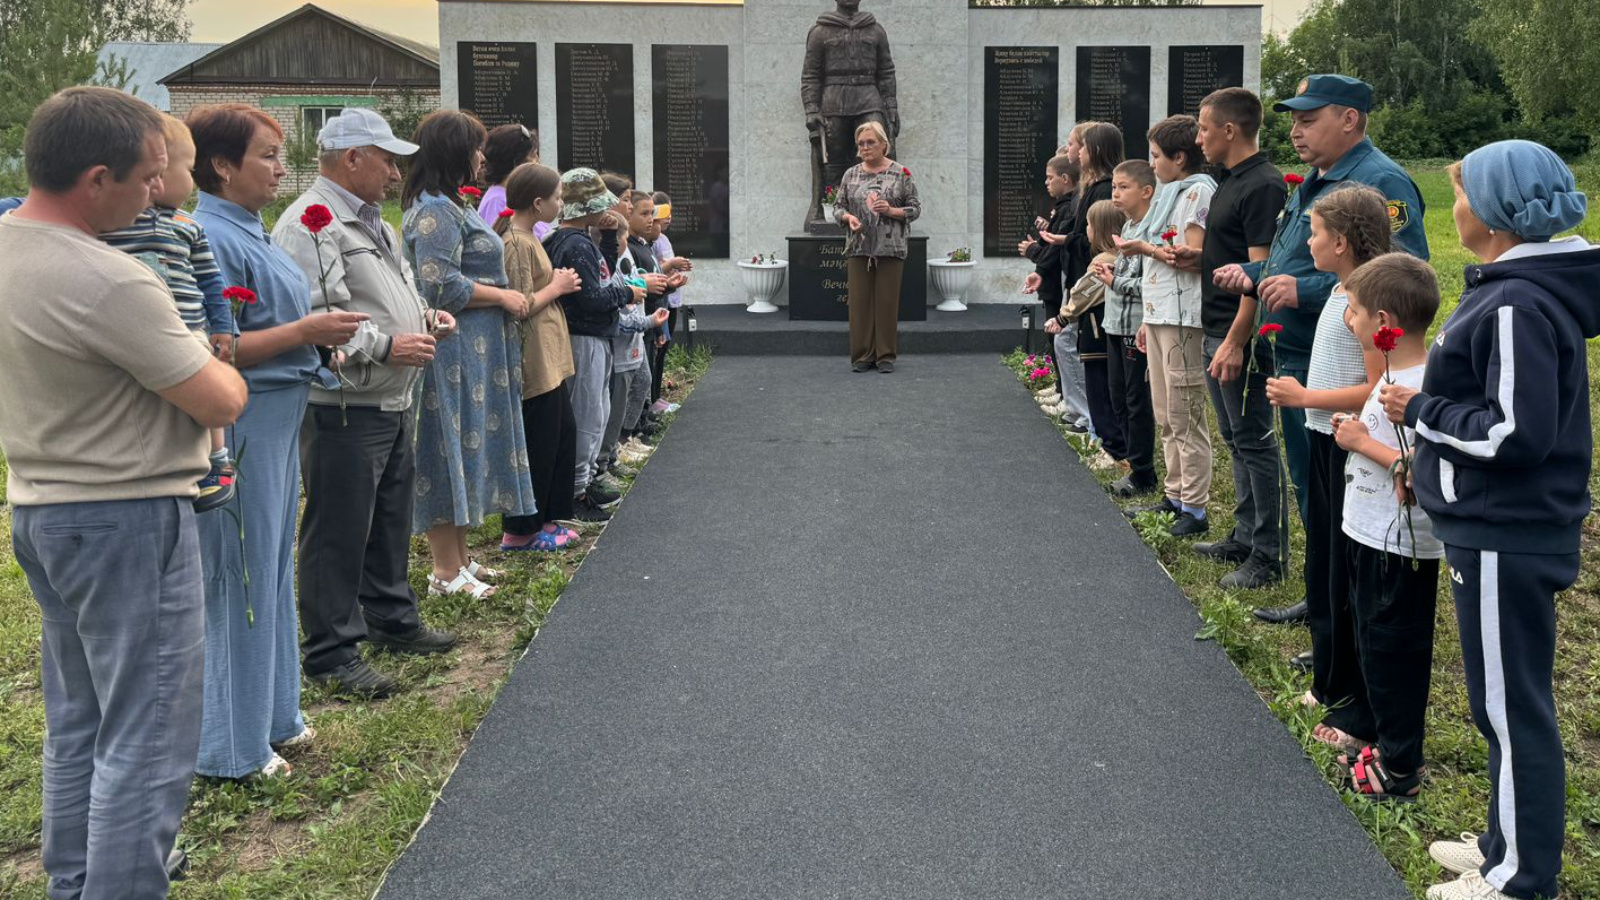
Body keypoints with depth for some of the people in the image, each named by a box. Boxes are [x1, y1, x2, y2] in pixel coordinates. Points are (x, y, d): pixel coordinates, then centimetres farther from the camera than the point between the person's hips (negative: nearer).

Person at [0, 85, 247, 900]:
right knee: (147, 745, -1)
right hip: (127, 522, -9)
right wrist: (209, 362, 4)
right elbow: (223, 403, -18)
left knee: (76, 727, 20)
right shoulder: (112, 284, -24)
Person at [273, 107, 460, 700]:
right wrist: (385, 345, -22)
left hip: (393, 404, 10)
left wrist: (426, 317, 12)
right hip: (345, 411, -10)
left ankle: (391, 618, 35)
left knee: (391, 522, 20)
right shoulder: (309, 224, -15)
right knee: (337, 533, -1)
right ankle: (331, 653, 8)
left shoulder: (372, 222, 19)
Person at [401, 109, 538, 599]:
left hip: (473, 351, 11)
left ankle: (458, 555, 24)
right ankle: (445, 571, 2)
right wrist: (502, 296, -14)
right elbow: (441, 286, -24)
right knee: (453, 448, -5)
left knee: (468, 447, 15)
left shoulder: (447, 206, 18)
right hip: (454, 351, -11)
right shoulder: (435, 211, -16)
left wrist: (502, 296, 16)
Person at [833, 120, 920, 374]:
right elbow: (838, 207, 11)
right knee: (859, 302, 1)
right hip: (858, 248, 2)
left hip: (890, 248, -2)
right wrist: (848, 217, -10)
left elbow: (915, 208, 2)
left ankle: (886, 355, 9)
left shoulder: (900, 173, 2)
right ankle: (862, 355, 9)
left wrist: (892, 211, -15)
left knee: (887, 302, 1)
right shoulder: (851, 174, 9)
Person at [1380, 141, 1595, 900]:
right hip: (1499, 526, 10)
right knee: (1506, 699, 19)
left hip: (1505, 538, -10)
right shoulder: (1515, 289, 10)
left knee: (1511, 705, 2)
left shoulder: (1518, 307, -21)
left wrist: (1421, 410, -14)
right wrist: (1434, 443, 10)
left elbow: (1518, 435, -25)